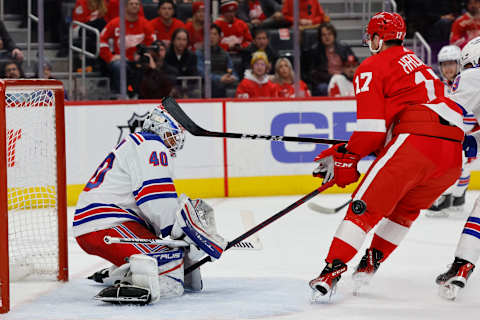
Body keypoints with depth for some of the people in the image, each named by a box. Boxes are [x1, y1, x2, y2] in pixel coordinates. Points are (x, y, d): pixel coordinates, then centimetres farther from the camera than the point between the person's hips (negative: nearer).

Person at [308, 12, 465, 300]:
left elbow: (372, 127, -3)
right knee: (406, 208, 26)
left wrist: (347, 159, 9)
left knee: (366, 206, -6)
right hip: (453, 151, 7)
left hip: (416, 142, -7)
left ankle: (332, 271, -15)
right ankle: (371, 263, 25)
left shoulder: (372, 68, 8)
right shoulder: (418, 65, 33)